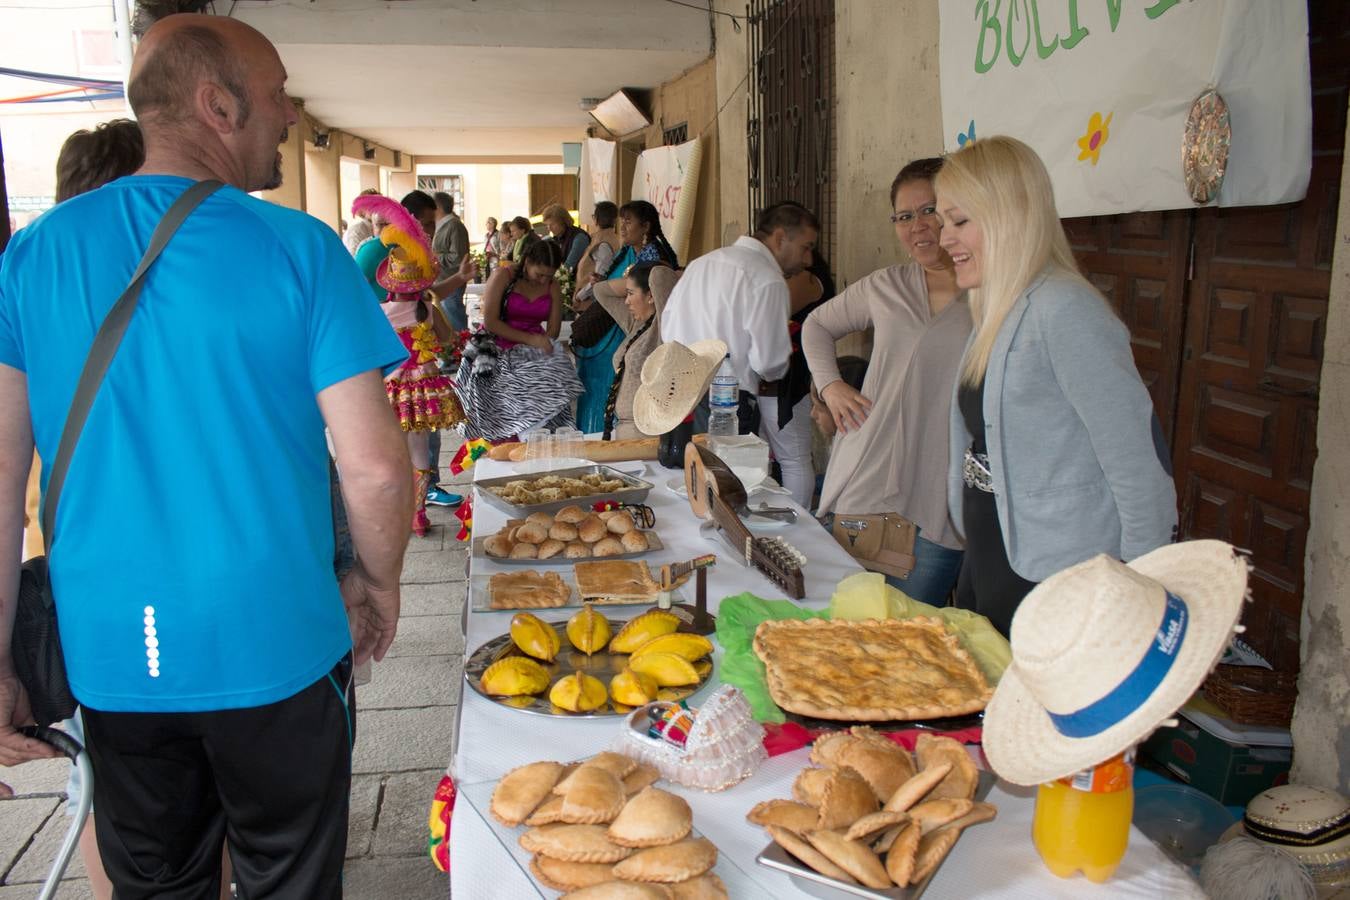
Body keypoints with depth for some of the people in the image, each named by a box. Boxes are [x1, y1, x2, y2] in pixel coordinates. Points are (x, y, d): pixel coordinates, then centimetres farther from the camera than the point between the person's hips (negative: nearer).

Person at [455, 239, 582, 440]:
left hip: (533, 355, 4)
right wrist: (529, 339, -18)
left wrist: (543, 344, -18)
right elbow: (490, 322, -12)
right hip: (498, 352, -4)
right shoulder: (503, 276, -6)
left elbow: (553, 331, 5)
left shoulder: (552, 287, 8)